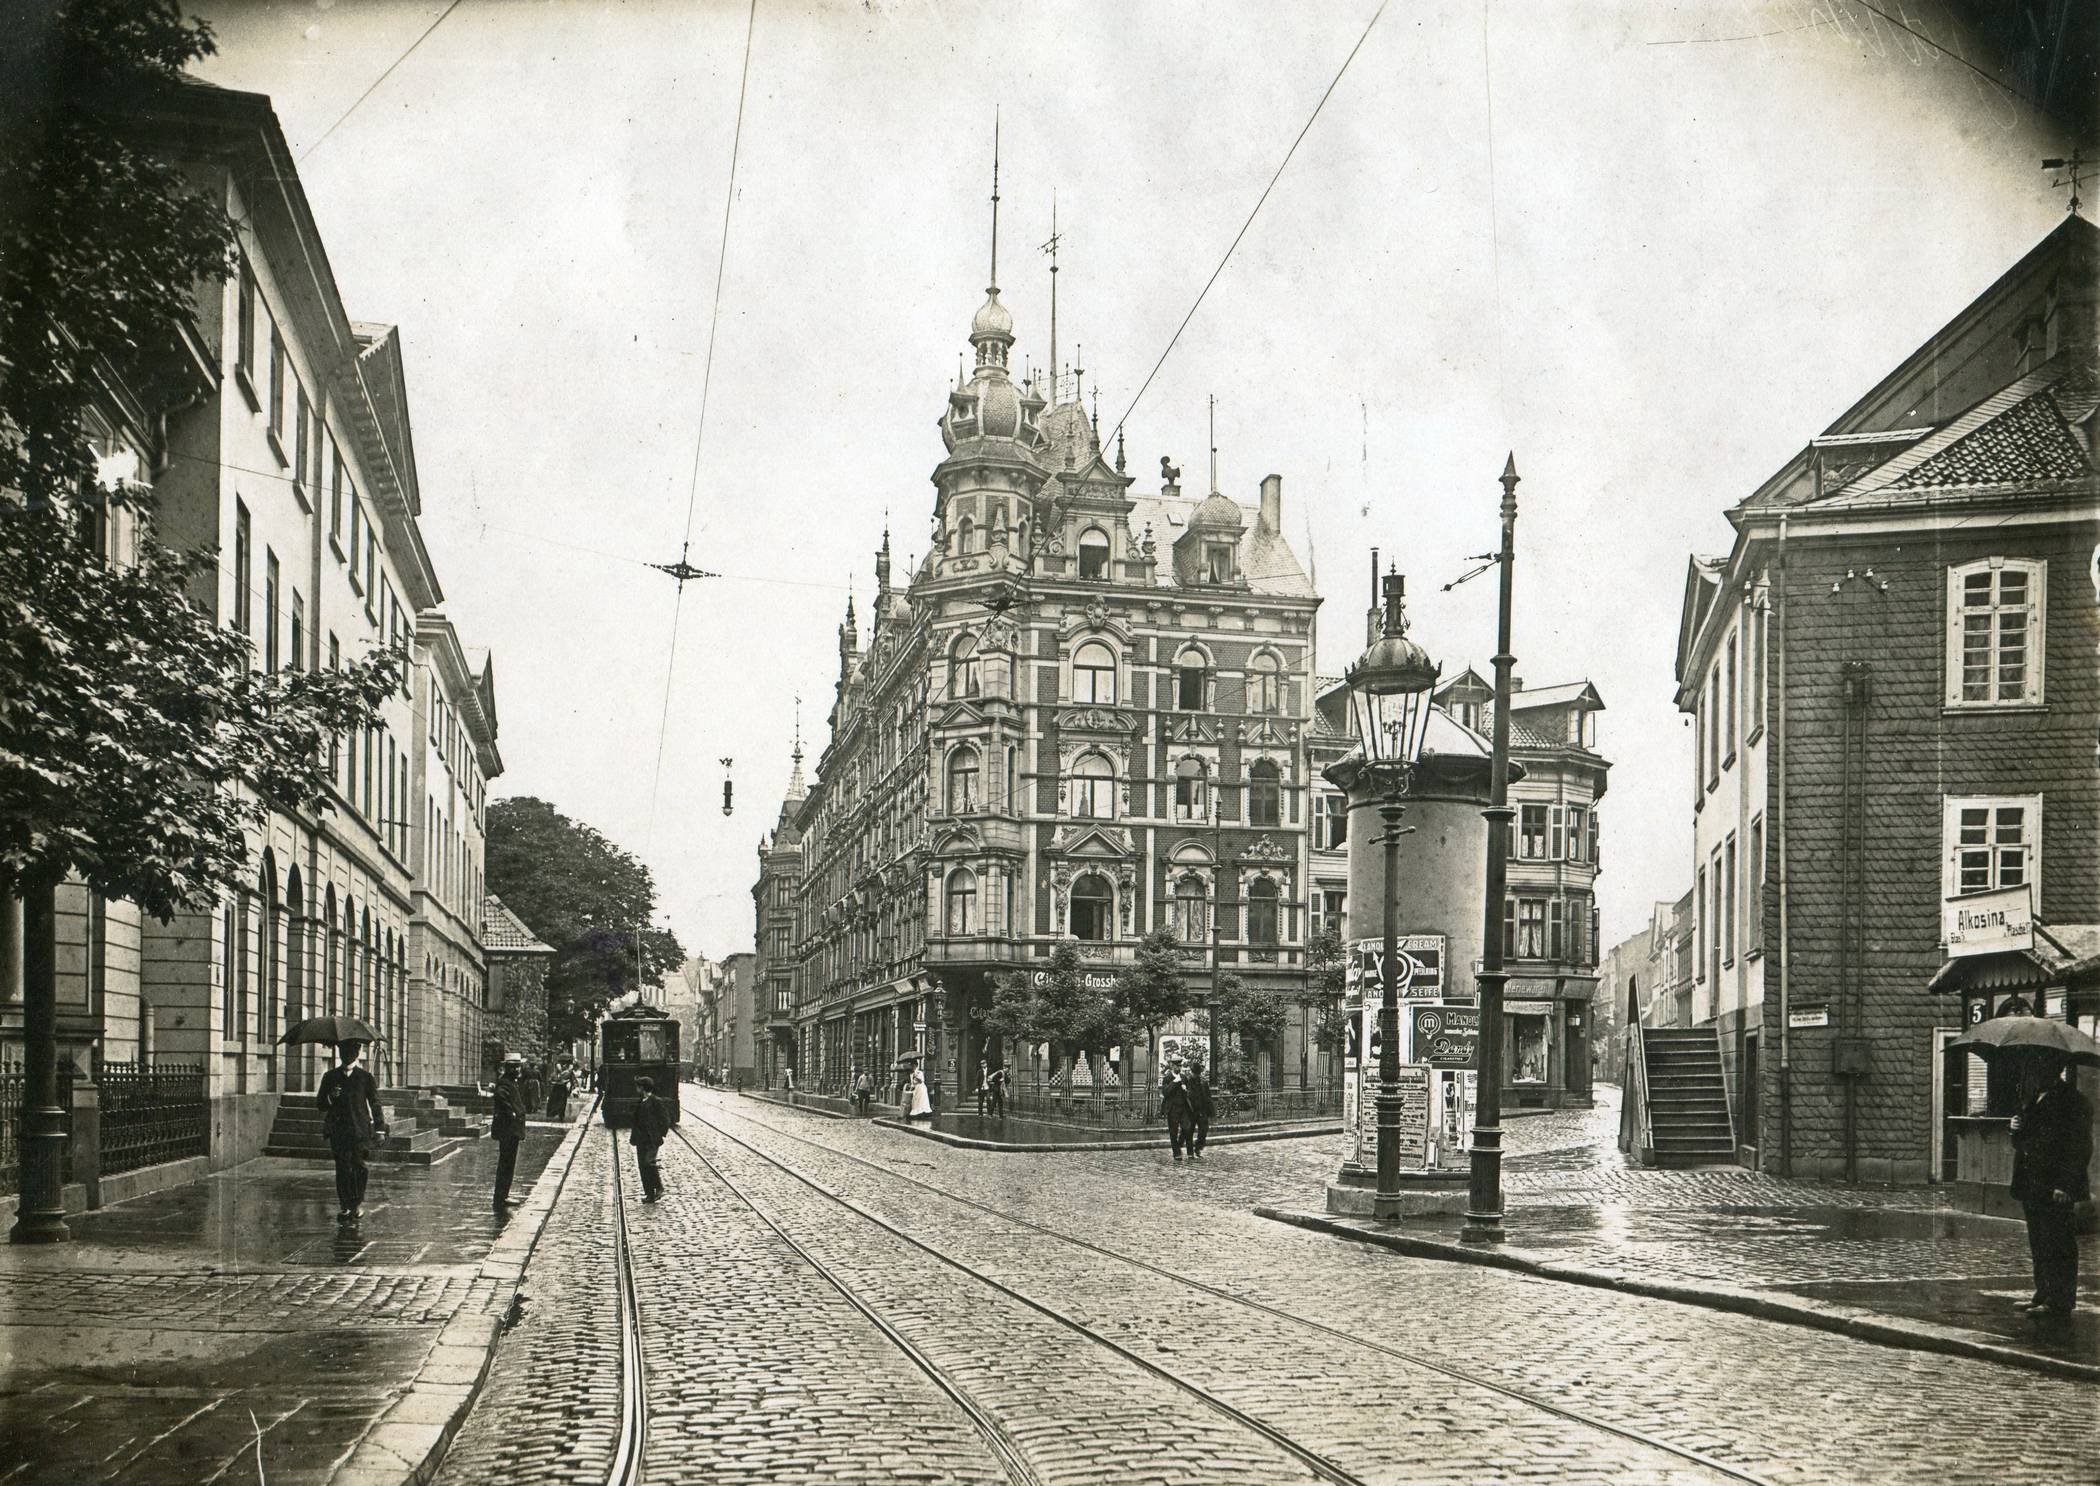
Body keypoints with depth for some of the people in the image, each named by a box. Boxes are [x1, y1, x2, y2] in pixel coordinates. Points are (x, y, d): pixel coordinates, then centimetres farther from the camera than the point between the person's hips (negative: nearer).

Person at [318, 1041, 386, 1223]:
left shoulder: (366, 1077, 7)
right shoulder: (330, 1077, 12)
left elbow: (375, 1104, 8)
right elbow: (320, 1104, 13)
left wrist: (380, 1129, 2)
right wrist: (330, 1098, -11)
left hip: (360, 1130, -2)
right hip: (339, 1130, 2)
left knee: (359, 1165, -10)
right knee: (342, 1168, -1)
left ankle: (358, 1203, 4)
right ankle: (345, 1207, 5)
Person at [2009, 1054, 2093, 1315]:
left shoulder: (2076, 1102, -9)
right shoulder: (2031, 1098, 17)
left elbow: (2080, 1147, -13)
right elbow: (2022, 1144, 25)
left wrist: (2065, 1184, -19)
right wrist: (2017, 1130, 2)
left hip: (2057, 1190, -8)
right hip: (2032, 1188, 8)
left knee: (2058, 1246, -6)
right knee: (2038, 1245, 13)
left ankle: (2060, 1302, -2)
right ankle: (2043, 1295, 21)